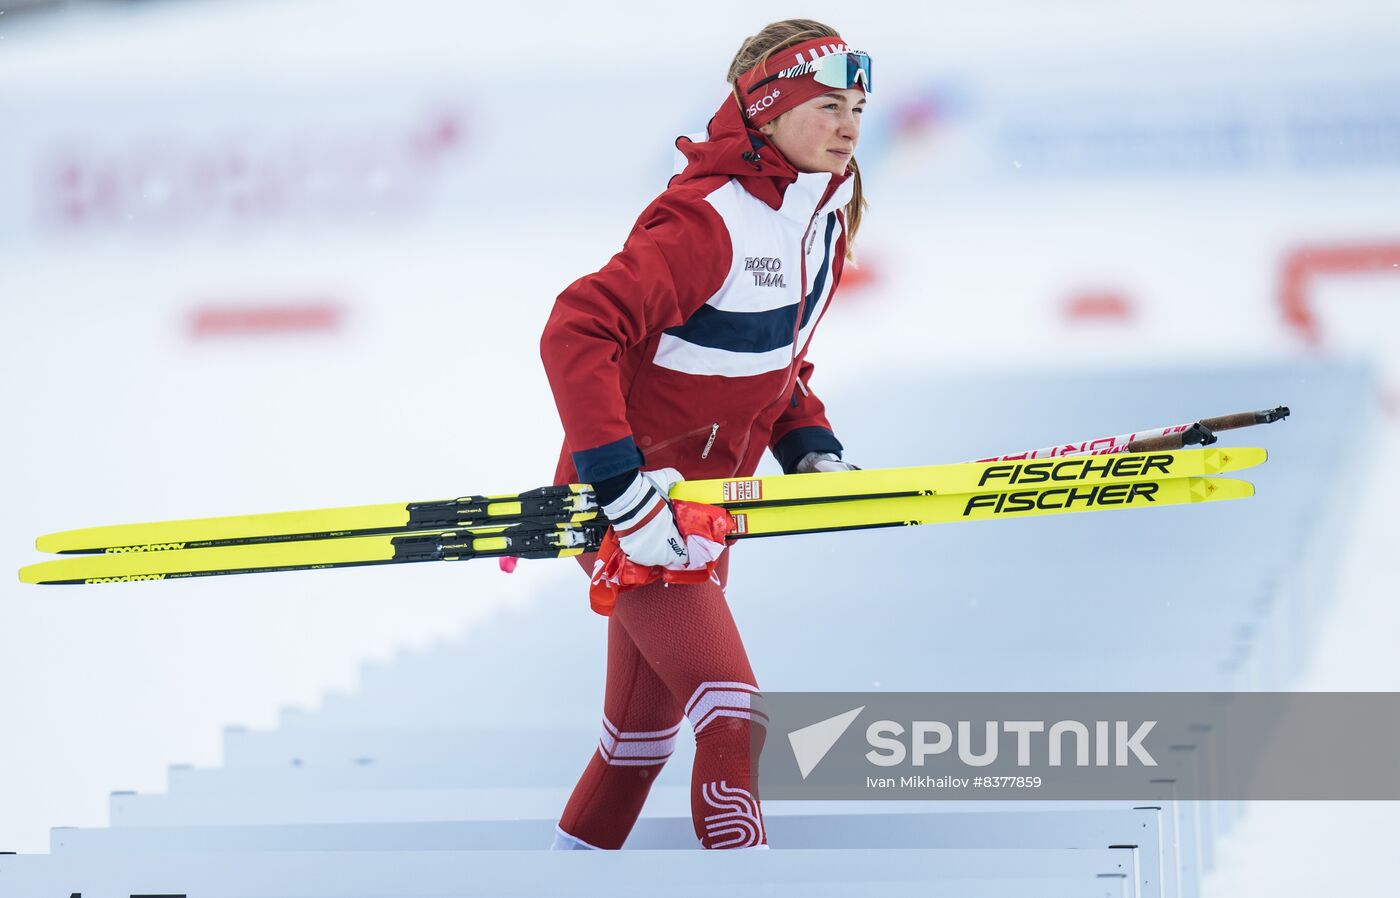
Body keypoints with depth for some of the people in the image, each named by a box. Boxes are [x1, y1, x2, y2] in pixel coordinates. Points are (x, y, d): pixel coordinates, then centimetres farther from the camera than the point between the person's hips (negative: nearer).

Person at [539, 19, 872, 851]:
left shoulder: (824, 219, 5)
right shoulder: (709, 219, -24)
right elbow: (577, 331, -31)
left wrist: (812, 450, 3)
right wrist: (620, 486, -35)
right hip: (632, 507, -9)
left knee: (647, 725, 18)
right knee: (733, 719, -16)